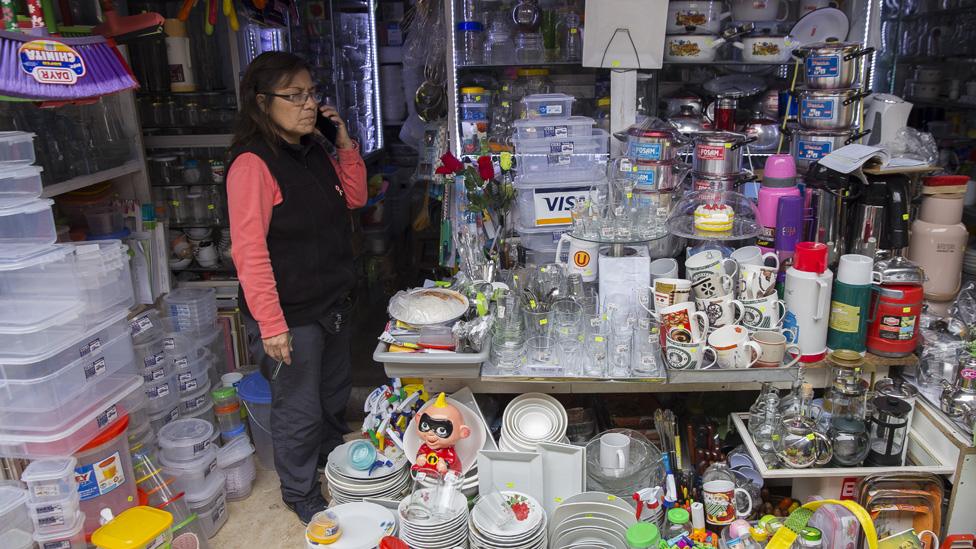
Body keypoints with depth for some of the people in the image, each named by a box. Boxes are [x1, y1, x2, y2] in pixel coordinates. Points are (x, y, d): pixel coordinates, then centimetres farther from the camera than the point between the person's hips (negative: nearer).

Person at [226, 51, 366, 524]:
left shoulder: (316, 150, 4)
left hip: (333, 303, 8)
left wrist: (345, 141, 0)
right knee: (299, 410, 9)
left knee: (335, 397, 25)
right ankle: (302, 495, 32)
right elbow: (250, 252, -24)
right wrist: (271, 325, -24)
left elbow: (354, 198, 14)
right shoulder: (253, 164, -21)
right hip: (290, 315, -8)